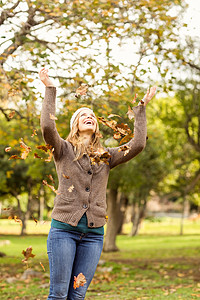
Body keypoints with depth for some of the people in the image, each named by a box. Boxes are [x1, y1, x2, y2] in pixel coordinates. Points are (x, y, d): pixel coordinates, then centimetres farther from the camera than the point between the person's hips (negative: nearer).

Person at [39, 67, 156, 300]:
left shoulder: (106, 156, 13)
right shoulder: (63, 150, 4)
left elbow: (137, 144, 2)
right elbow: (48, 127, -14)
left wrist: (141, 108, 8)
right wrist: (49, 90, -8)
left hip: (93, 232, 3)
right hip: (64, 228, -3)